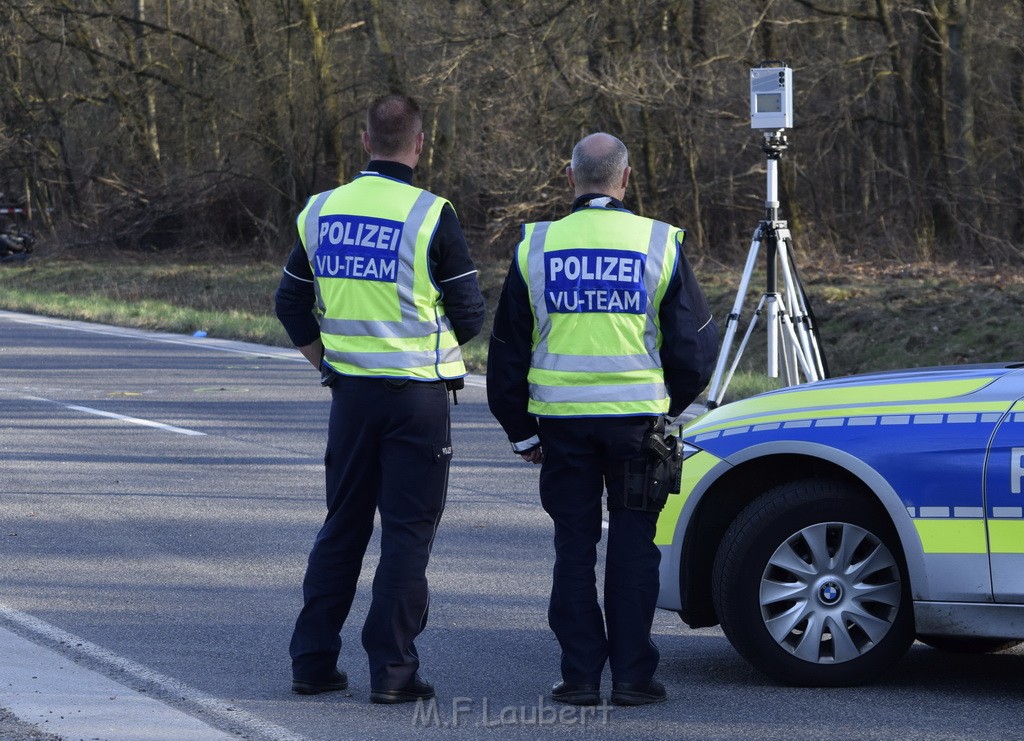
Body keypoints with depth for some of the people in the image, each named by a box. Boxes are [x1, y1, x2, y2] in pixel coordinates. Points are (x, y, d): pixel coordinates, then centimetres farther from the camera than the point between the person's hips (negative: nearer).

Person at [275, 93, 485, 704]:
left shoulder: (322, 211, 4)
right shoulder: (431, 216, -12)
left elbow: (292, 304, 11)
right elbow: (470, 314, -6)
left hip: (351, 391, 5)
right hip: (418, 395, -5)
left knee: (342, 528, 14)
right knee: (408, 532, 1)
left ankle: (313, 661, 15)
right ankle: (393, 670, -1)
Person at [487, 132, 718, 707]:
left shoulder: (536, 246, 2)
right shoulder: (659, 245, -2)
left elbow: (507, 351, 7)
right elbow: (696, 342, 2)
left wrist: (520, 431, 16)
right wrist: (672, 405, 19)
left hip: (561, 420, 1)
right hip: (636, 417, -1)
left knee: (574, 547, 7)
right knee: (633, 546, 6)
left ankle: (581, 676, 7)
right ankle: (633, 675, 5)